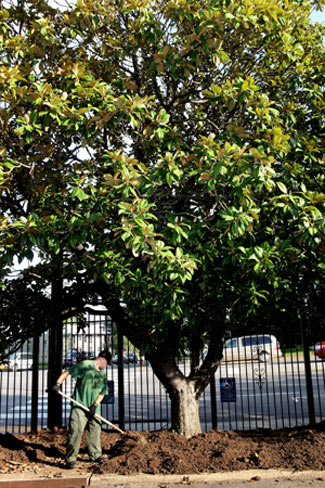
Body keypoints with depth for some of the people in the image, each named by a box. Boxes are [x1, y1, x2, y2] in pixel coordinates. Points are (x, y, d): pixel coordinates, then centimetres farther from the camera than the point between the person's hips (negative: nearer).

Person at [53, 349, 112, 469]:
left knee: (95, 431, 12)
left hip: (94, 409, 6)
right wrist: (58, 384, -19)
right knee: (75, 431, -9)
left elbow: (103, 392, 11)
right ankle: (70, 458, -2)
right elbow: (67, 372, -8)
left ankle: (95, 454, 26)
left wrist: (95, 404, -3)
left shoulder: (102, 373, 11)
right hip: (79, 405, -6)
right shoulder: (85, 365, -8)